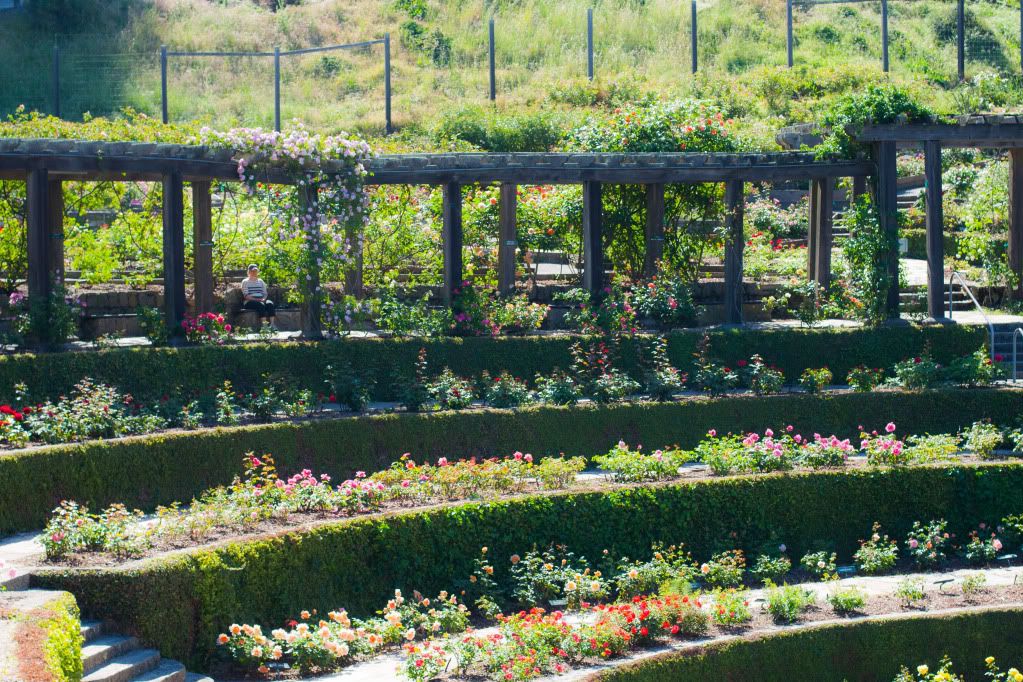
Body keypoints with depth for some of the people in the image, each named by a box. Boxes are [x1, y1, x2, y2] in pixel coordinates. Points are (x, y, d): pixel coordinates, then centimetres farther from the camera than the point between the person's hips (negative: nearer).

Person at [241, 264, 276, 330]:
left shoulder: (261, 282, 23)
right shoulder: (245, 282, 9)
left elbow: (265, 293, 16)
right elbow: (246, 296, -3)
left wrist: (263, 299, -8)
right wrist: (256, 299, -17)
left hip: (261, 300, 4)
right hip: (250, 302, -4)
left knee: (270, 303, -29)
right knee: (260, 305, -36)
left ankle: (272, 323, -43)